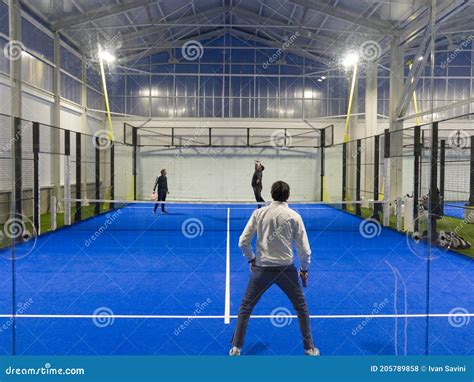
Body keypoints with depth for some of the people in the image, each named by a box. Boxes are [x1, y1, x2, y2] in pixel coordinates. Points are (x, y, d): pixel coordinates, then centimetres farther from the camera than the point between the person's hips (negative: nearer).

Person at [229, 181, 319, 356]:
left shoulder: (259, 213, -2)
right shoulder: (294, 216, -4)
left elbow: (243, 242, -1)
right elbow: (304, 248, -3)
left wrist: (251, 258, 16)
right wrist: (304, 270, 12)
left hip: (261, 268, 1)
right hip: (286, 269, 0)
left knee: (246, 307, 16)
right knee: (301, 307, 20)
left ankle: (236, 347, 21)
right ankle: (309, 348, 26)